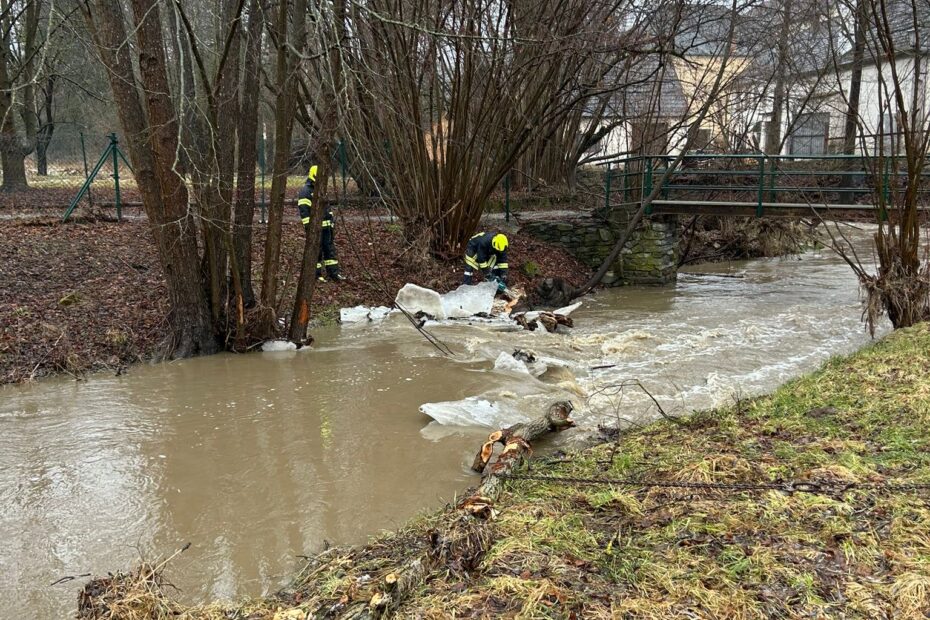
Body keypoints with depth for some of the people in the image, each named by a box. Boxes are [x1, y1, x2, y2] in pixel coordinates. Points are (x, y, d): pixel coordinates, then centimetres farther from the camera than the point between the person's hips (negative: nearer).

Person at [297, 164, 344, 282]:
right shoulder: (305, 191, -11)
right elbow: (303, 210, -16)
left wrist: (332, 220, 21)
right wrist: (308, 226, -20)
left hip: (326, 225, 8)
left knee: (330, 248, 8)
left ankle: (333, 273, 11)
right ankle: (316, 274, 8)